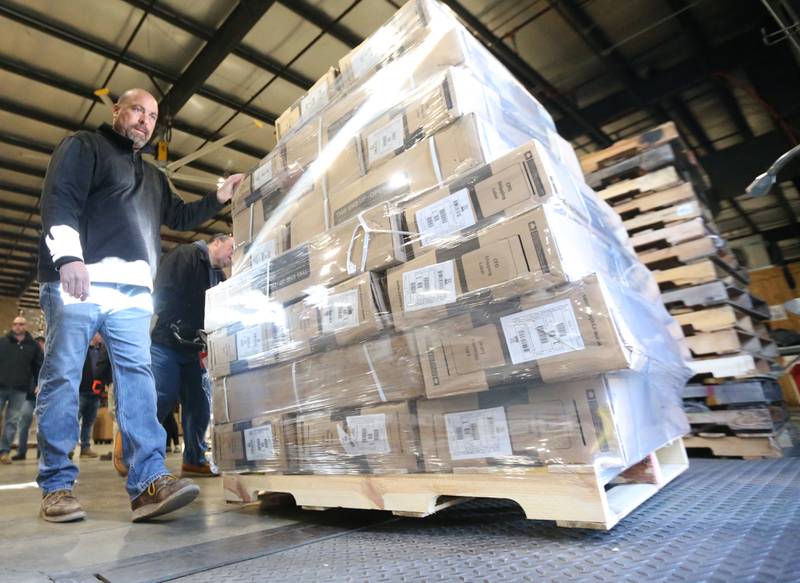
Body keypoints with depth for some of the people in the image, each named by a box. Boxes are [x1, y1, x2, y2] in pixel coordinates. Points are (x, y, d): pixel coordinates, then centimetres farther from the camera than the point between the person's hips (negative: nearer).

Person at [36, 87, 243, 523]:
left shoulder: (153, 177, 30)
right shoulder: (83, 146, 10)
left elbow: (179, 217, 38)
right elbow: (59, 200, -5)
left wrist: (219, 199, 26)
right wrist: (68, 256, -21)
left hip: (132, 291, 6)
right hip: (79, 281, -5)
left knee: (137, 377, -7)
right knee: (62, 378, -3)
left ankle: (149, 482, -12)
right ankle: (56, 485, 5)